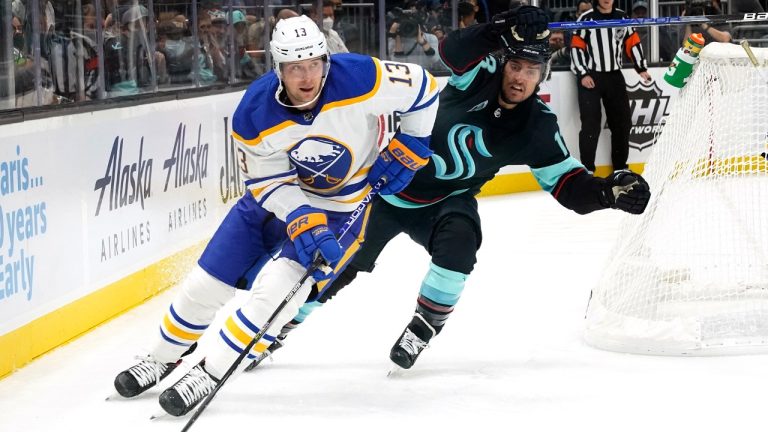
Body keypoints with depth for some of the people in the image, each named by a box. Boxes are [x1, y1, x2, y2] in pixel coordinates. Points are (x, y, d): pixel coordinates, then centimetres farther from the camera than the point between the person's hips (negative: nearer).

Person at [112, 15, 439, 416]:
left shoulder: (360, 78, -30)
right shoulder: (254, 114, -24)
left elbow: (423, 89, -14)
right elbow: (270, 183, -16)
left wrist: (406, 153, -12)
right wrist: (304, 224, -30)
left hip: (343, 205, -2)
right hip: (278, 193, 3)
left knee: (277, 287, -20)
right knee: (206, 282, 3)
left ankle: (209, 373, -6)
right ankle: (162, 357, 29)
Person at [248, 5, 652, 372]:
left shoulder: (537, 127, -13)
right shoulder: (479, 77, -19)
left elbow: (568, 185, -13)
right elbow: (452, 48, -40)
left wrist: (609, 191, -31)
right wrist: (501, 31, -54)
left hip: (445, 202, 1)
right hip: (391, 183, -1)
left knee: (460, 238, -31)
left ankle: (423, 327, -12)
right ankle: (282, 326, 25)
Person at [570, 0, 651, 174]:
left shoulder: (622, 17, 5)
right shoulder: (586, 19, -6)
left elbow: (633, 43, 10)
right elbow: (576, 47, -7)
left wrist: (641, 69, 3)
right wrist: (583, 74, -14)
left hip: (614, 76, 5)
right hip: (590, 77, -5)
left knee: (622, 121, 7)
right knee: (591, 124, -9)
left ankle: (620, 166, 20)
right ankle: (587, 169, -6)